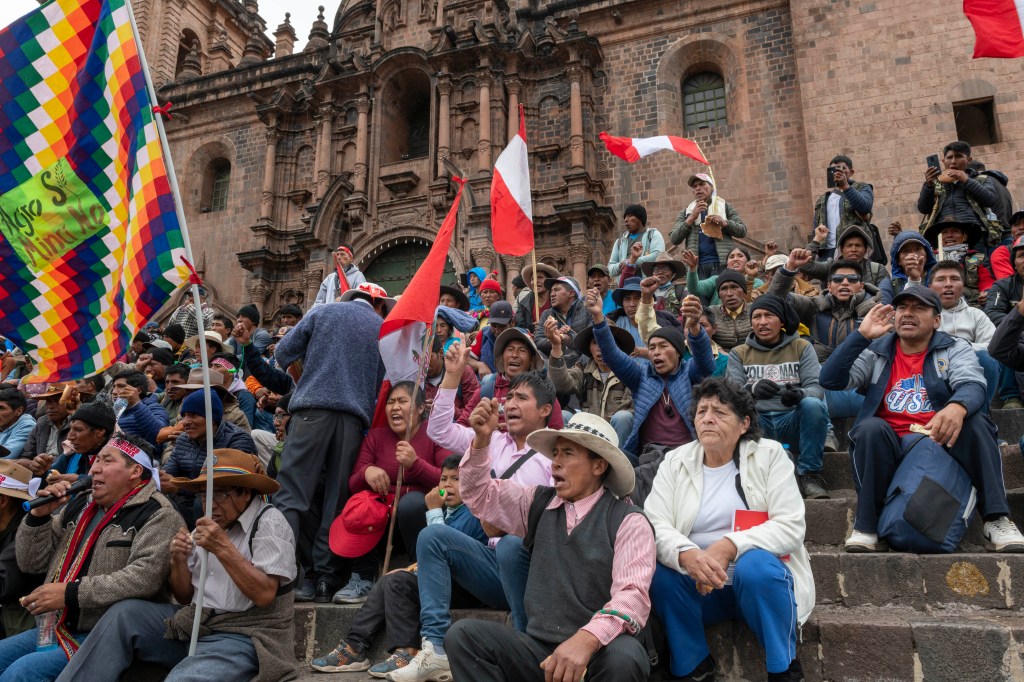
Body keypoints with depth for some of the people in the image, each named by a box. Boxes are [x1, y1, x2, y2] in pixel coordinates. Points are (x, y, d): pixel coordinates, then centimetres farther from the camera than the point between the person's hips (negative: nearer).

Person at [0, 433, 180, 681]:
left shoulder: (156, 514, -10)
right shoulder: (78, 506, 15)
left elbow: (144, 577, -25)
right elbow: (31, 562, 16)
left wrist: (70, 593, -24)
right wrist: (39, 515, 0)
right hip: (57, 628, 8)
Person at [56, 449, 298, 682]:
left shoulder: (269, 522, -9)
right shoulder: (208, 525, 11)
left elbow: (264, 594, -20)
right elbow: (185, 596, 14)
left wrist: (223, 548, -24)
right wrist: (179, 561, -7)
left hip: (246, 638, -7)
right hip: (196, 624, 7)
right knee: (123, 613, -8)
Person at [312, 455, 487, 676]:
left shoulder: (471, 513, -13)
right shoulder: (449, 511, 16)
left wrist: (434, 511, -14)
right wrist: (420, 564, 4)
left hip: (464, 589, -10)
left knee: (397, 581, -18)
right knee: (386, 581, 1)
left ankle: (407, 652, -15)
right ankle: (355, 647, -2)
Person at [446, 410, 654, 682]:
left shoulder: (627, 521, -7)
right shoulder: (538, 503, 10)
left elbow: (632, 595, -19)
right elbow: (479, 493, 12)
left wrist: (587, 639, -37)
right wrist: (481, 439, -6)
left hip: (598, 653, -3)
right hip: (538, 648, 4)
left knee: (624, 655, -35)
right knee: (462, 634, -15)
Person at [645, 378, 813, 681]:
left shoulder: (769, 455, -3)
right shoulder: (675, 461, 2)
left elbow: (791, 527, -13)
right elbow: (654, 525, -9)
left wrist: (729, 547, -28)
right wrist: (687, 555, -32)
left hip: (759, 577, -2)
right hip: (699, 585, 2)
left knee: (755, 564, -33)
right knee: (659, 570, -26)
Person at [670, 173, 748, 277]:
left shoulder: (724, 206, 15)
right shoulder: (686, 212, 18)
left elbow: (742, 231, 11)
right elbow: (674, 239, 6)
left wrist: (724, 223, -7)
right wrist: (691, 218, -4)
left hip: (722, 263, -1)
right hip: (696, 265, 1)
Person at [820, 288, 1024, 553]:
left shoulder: (955, 349, 8)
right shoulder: (875, 351, 10)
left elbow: (973, 385, -13)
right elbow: (830, 380, -4)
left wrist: (958, 407, -39)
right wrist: (862, 335, -11)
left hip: (941, 441, 0)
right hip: (888, 445, 0)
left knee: (975, 421, -26)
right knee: (871, 428, -31)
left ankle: (996, 520, -22)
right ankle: (865, 526, -24)